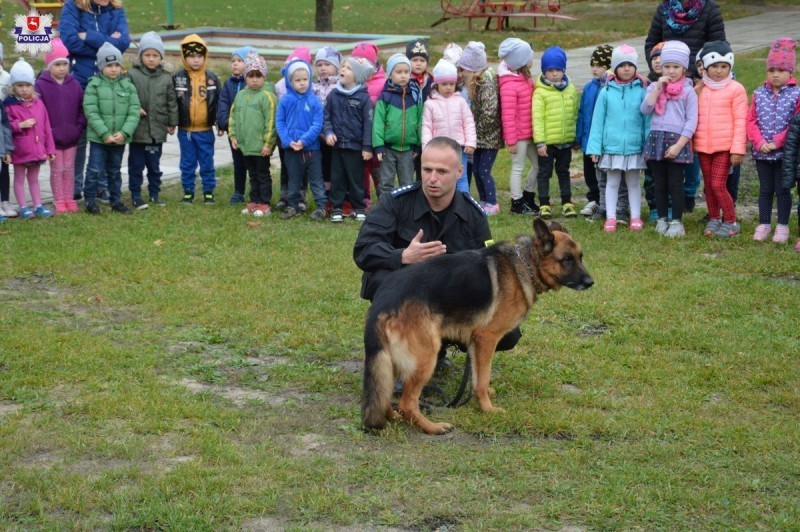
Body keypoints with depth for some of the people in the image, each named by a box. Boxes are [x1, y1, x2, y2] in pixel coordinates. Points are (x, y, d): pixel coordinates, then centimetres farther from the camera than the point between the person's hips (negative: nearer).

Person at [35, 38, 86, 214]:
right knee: (57, 169, 5)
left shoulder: (74, 84, 3)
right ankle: (59, 202, 12)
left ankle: (69, 199, 20)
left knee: (69, 168, 11)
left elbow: (81, 108, 6)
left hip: (71, 136, 3)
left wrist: (79, 127, -5)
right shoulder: (41, 85, -8)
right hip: (52, 138, -3)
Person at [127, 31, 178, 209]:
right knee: (136, 164, 4)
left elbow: (172, 102, 9)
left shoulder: (166, 78, 4)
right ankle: (136, 195, 13)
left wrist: (172, 123, 10)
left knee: (154, 164, 13)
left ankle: (154, 193, 26)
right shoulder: (132, 74, -4)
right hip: (138, 129, -2)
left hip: (157, 130, 2)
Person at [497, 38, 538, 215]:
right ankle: (517, 203, 15)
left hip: (529, 133, 9)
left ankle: (528, 197, 31)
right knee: (518, 167, 3)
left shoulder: (525, 78, 8)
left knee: (538, 163, 16)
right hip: (518, 135, -9)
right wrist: (511, 140, -18)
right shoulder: (509, 86, -21)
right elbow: (507, 116, -20)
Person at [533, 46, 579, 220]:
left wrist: (576, 135, 11)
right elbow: (537, 118, -13)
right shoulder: (540, 92, -10)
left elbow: (575, 113, 11)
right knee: (544, 173, 5)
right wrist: (539, 142, -17)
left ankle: (567, 203, 24)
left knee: (564, 172, 16)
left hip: (566, 141, 4)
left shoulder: (571, 89, 4)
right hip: (547, 141, -4)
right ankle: (544, 205, 13)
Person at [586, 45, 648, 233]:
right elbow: (598, 120, 0)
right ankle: (611, 217, 17)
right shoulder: (607, 92, -3)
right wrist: (595, 147, -3)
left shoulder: (641, 91, -4)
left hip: (634, 147, 0)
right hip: (611, 146, 0)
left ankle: (636, 217, 20)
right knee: (612, 182, 11)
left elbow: (647, 119, -2)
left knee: (633, 182, 12)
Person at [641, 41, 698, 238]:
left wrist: (679, 145, -13)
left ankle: (677, 222, 7)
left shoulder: (688, 91, 0)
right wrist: (658, 87, -9)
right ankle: (662, 219, 19)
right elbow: (645, 109, -6)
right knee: (659, 183, 9)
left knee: (675, 184, 0)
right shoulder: (654, 87, 10)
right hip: (656, 139, 3)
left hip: (677, 141, -3)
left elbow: (691, 121, -5)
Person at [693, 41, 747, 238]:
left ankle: (731, 222, 6)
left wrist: (738, 149, -12)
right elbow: (693, 118, 13)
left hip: (725, 147, -5)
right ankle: (713, 219, 25)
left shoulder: (736, 89, -6)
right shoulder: (700, 89, 7)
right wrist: (690, 144, 10)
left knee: (718, 184, -8)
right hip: (703, 146, 5)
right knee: (708, 185, 11)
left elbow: (740, 121, -8)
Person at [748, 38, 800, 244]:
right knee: (765, 189, 12)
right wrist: (759, 142, -11)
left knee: (783, 189, 5)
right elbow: (751, 121, 3)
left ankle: (783, 226, 15)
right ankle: (763, 224, 20)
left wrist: (777, 142, -15)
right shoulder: (759, 94, 3)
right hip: (762, 152, 3)